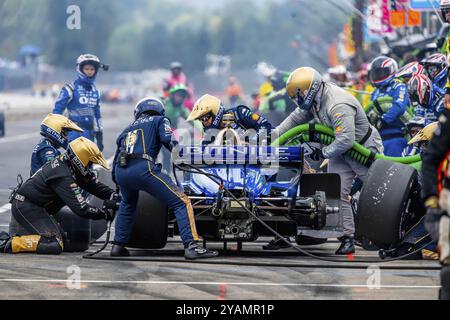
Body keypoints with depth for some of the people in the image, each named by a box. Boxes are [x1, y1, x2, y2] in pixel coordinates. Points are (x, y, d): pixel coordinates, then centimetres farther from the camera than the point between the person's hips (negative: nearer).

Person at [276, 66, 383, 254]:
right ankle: (347, 238, -3)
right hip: (341, 151, 8)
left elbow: (346, 140, -37)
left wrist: (324, 153, -21)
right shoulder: (316, 99, -4)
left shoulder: (338, 106, -34)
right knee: (337, 193, -3)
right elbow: (296, 118, 11)